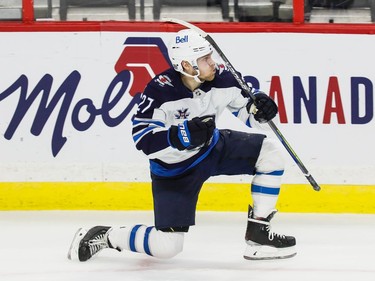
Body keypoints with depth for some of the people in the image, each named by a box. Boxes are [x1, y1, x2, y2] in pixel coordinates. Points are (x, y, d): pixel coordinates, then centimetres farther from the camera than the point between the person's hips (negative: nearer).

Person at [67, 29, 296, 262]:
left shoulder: (221, 79, -15)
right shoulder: (160, 92, -29)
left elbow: (244, 107, 2)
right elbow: (143, 139, -30)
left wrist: (259, 107, -22)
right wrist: (183, 135, -43)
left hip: (213, 148, 6)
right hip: (174, 167, -6)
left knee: (270, 151, -11)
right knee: (167, 247, -14)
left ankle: (259, 233, -2)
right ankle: (105, 236, 12)